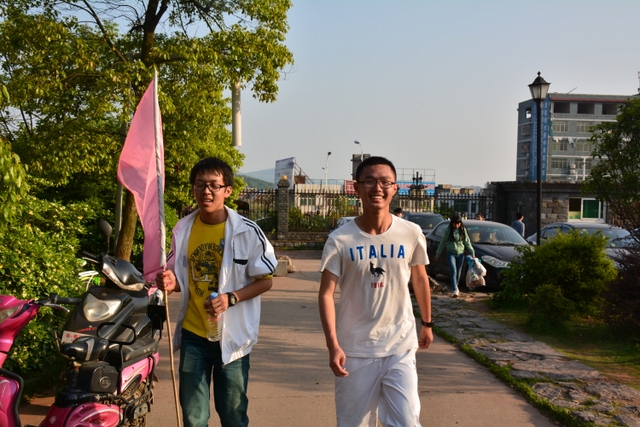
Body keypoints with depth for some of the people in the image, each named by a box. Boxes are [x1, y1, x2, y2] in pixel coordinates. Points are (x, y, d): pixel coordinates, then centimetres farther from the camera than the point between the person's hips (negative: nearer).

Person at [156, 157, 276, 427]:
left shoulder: (247, 231, -11)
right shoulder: (183, 229, 0)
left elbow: (265, 281, -5)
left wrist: (231, 298, -20)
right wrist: (171, 283, -11)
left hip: (232, 334, -3)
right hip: (193, 334, 3)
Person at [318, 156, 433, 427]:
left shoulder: (411, 234, -5)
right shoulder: (340, 240, -10)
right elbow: (326, 293, -9)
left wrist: (427, 324, 19)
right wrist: (332, 344, -17)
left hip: (401, 346, 1)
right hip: (355, 349, 0)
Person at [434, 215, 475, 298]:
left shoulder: (463, 230, 2)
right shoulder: (448, 230, -5)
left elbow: (467, 242, 6)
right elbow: (442, 243, 1)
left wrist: (472, 253, 0)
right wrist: (437, 254, 3)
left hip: (461, 254, 3)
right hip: (451, 253, -3)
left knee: (458, 272, 11)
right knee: (453, 271, -14)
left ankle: (455, 287, 31)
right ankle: (455, 291, -19)